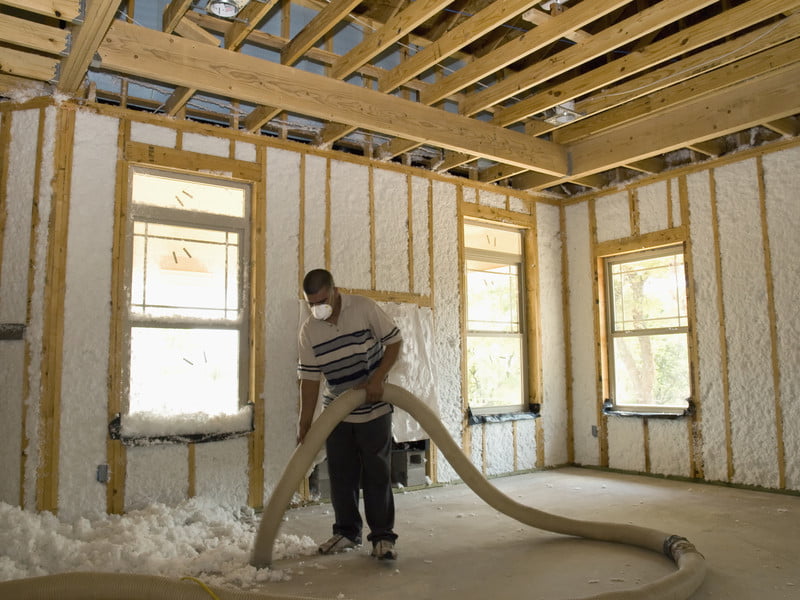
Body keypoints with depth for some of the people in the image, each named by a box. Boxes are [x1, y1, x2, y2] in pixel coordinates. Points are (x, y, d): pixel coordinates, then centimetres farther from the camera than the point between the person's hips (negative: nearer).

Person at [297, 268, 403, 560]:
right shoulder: (308, 330, -6)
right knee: (341, 474, 9)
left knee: (377, 473, 0)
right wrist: (305, 422, -7)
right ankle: (347, 531, 24)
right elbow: (310, 377, -4)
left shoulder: (364, 308, -14)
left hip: (374, 408, -3)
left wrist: (377, 378, -18)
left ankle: (382, 535, 11)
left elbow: (394, 341, -7)